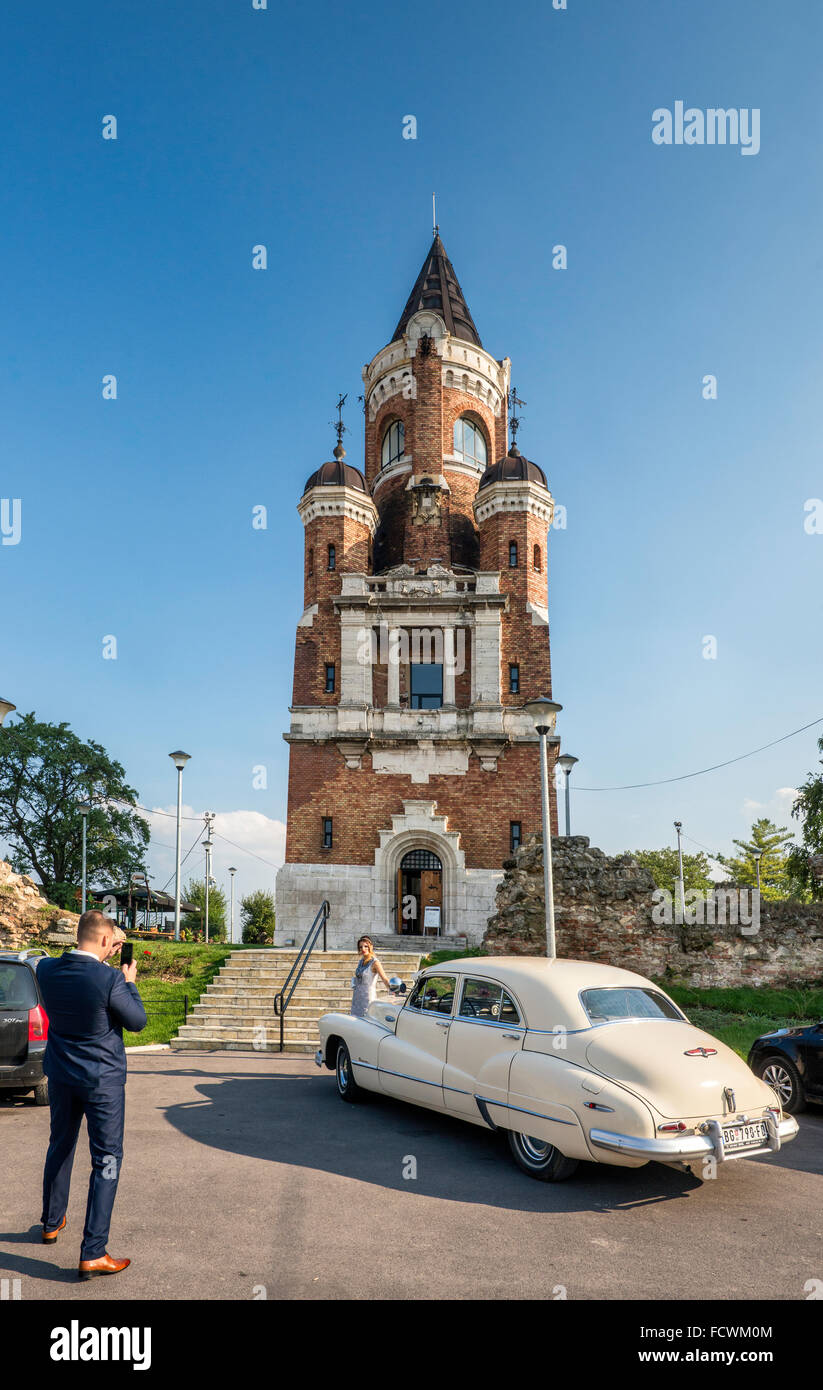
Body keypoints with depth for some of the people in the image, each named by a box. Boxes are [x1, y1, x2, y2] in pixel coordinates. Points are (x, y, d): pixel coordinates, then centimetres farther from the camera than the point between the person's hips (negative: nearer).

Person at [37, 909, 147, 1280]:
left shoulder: (46, 969, -11)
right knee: (106, 1160, 5)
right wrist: (129, 981, -2)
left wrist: (103, 958, 11)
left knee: (60, 1148, 26)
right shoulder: (110, 980, -27)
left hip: (61, 1076, 6)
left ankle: (51, 1223, 43)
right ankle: (92, 1254, 6)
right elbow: (138, 1022, -12)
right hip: (103, 1081, -6)